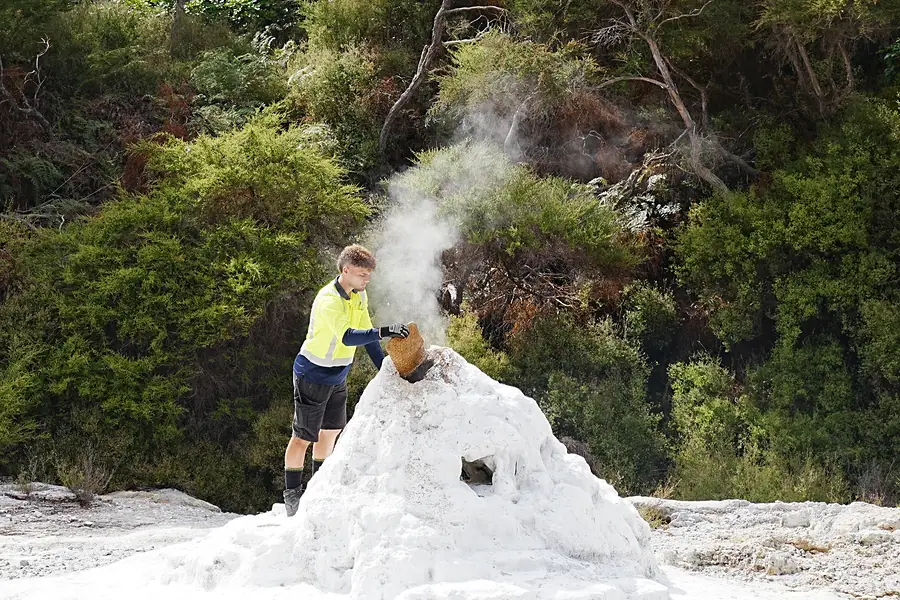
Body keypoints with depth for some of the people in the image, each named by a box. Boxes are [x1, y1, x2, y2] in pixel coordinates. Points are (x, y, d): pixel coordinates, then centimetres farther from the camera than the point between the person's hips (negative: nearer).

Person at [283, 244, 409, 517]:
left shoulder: (359, 296, 1)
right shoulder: (329, 300, -28)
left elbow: (365, 333, 9)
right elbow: (347, 337, -42)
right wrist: (383, 332, -52)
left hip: (338, 377, 9)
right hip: (313, 376, -9)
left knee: (331, 431, 19)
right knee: (303, 437, -1)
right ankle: (292, 494, 12)